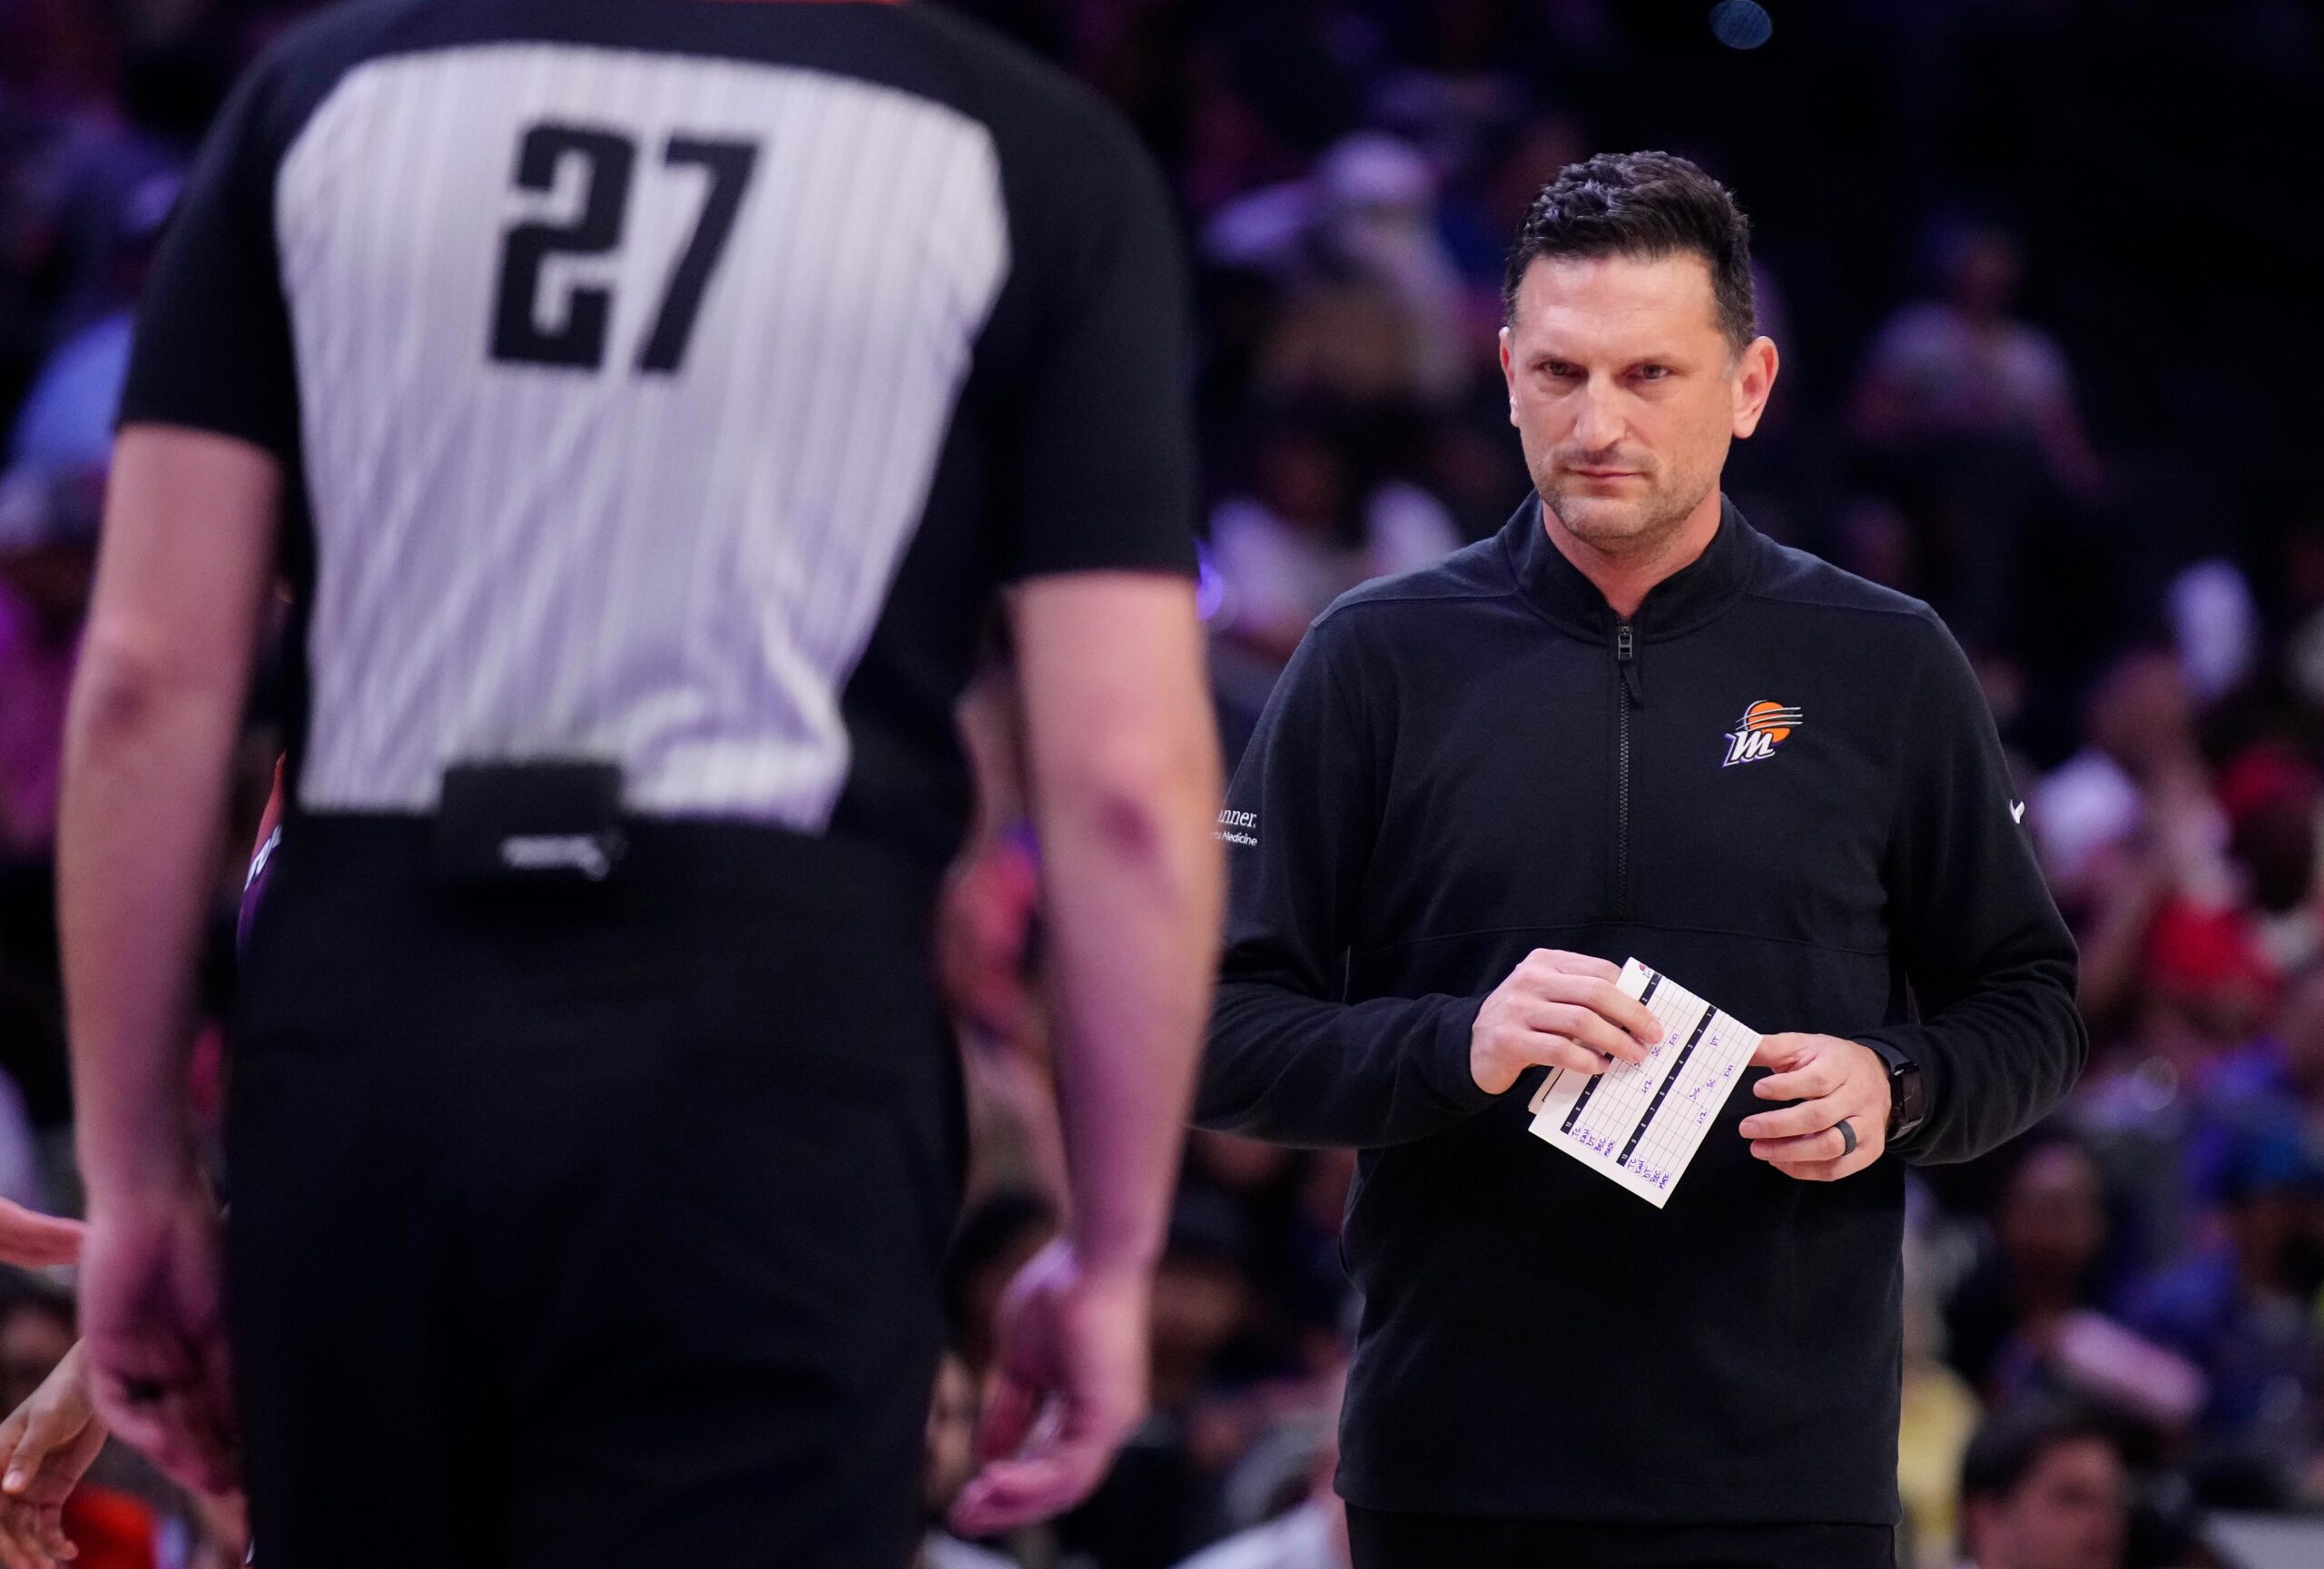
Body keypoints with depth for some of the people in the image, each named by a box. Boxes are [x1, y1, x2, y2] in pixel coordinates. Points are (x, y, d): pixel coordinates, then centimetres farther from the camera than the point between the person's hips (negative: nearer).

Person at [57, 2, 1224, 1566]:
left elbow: (150, 677, 5)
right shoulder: (1038, 159, 1)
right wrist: (1115, 1251, 6)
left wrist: (137, 1174, 11)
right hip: (766, 1058, -3)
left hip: (364, 1042, 3)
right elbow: (1125, 781, -4)